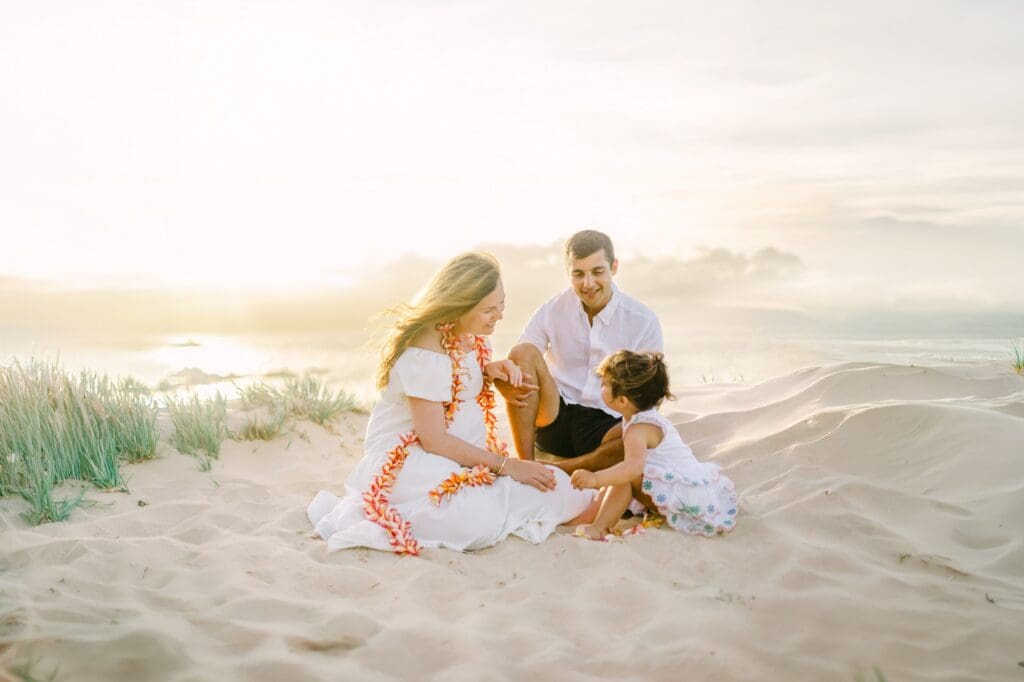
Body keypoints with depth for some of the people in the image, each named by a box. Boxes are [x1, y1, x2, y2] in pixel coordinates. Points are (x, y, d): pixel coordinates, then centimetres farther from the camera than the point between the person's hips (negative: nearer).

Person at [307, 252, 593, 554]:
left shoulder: (469, 336, 3)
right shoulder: (425, 353, -22)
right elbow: (433, 438, -23)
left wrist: (489, 369, 0)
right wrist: (507, 466, -19)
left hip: (461, 455, 9)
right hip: (408, 460, -9)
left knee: (558, 490, -8)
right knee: (479, 522, -34)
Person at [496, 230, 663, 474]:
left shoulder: (643, 321, -2)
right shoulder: (551, 312, -1)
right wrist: (507, 383, -28)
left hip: (607, 425, -1)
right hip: (553, 419, 1)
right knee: (522, 352, -22)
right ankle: (526, 465, -21)